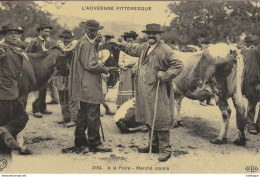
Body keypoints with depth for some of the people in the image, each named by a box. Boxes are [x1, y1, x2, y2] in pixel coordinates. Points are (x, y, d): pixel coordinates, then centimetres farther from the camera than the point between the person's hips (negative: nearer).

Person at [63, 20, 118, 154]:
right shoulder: (86, 44, -13)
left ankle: (80, 144, 20)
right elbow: (90, 65, -18)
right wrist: (106, 69, -10)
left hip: (85, 86, 11)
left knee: (83, 115, 13)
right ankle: (94, 143, 4)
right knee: (93, 115, -4)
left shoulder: (88, 43, 19)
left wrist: (96, 43, 7)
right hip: (89, 86, -11)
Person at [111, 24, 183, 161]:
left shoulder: (165, 50, -11)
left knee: (160, 120, -6)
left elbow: (178, 65, -13)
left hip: (158, 92, -8)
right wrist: (120, 45, 30)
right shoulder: (144, 47, 13)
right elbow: (133, 49, 33)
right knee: (148, 119, 16)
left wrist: (164, 75, -19)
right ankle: (154, 145, 29)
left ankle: (165, 149, 3)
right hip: (145, 91, 8)